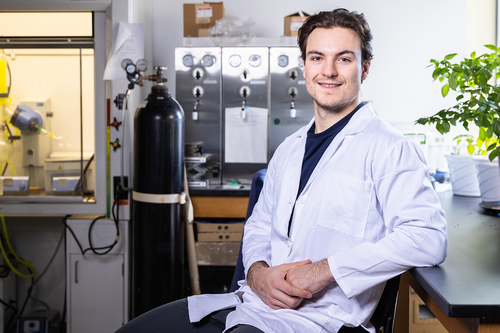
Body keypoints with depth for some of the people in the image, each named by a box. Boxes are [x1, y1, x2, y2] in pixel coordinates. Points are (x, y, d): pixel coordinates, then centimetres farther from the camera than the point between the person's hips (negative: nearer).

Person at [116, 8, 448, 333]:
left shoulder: (389, 147, -6)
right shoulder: (289, 149, 19)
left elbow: (429, 237, -19)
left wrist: (324, 271, -20)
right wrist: (257, 272, -1)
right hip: (253, 299, 7)